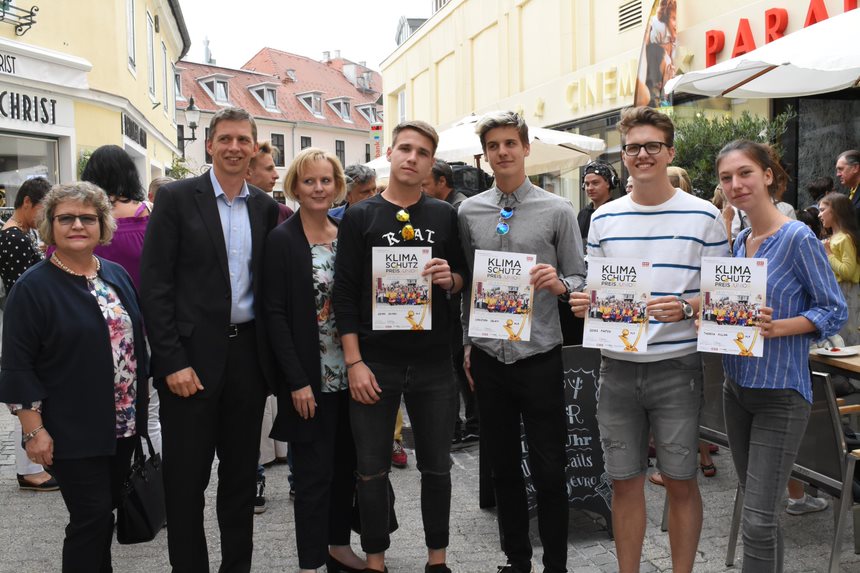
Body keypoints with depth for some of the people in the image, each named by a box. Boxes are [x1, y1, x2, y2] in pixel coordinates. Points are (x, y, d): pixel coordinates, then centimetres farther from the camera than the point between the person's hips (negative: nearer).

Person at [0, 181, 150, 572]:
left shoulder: (117, 275, 8)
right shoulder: (33, 287, -10)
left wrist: (141, 400, 16)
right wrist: (34, 430, -13)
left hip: (123, 424, 6)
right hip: (72, 432, -6)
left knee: (105, 513, 16)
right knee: (91, 516, -2)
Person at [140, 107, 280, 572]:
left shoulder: (266, 207, 8)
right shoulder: (177, 198, -4)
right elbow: (154, 284, -9)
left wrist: (272, 355, 5)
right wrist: (172, 362, -14)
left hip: (248, 354, 4)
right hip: (192, 356, -4)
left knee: (241, 472, 14)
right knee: (186, 477, 6)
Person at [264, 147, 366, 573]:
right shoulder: (281, 240, -7)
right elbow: (275, 315, -11)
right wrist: (297, 381, -15)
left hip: (349, 374, 5)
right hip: (310, 378, -5)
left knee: (346, 464, 14)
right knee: (313, 471, 2)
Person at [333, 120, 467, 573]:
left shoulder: (445, 215, 7)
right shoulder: (359, 216, 0)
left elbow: (464, 277, 14)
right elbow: (344, 293, -4)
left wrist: (450, 279, -10)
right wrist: (354, 362, -10)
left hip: (434, 361, 2)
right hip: (375, 361, -2)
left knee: (436, 465, 12)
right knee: (372, 468, 7)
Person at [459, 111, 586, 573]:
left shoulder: (557, 211, -2)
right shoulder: (469, 211, 6)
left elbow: (578, 282, 1)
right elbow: (465, 283, 11)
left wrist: (559, 283, -21)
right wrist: (467, 345, 9)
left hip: (539, 357, -3)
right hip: (488, 356, 3)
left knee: (549, 470, 4)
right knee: (503, 466, 14)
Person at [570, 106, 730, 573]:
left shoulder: (703, 216, -2)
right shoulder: (603, 218, 8)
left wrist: (685, 309, -20)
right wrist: (583, 303, -8)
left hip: (677, 365, -3)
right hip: (617, 365, 3)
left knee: (680, 481, 7)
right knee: (624, 481, 10)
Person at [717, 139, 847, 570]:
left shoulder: (798, 238, -13)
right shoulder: (739, 242, 8)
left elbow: (835, 311, -11)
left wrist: (777, 328, -25)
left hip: (780, 392, -7)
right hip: (737, 386, 7)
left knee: (758, 520, -6)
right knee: (756, 506, 19)